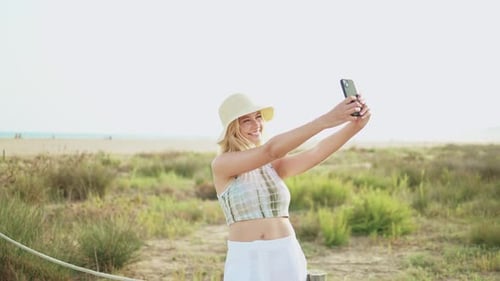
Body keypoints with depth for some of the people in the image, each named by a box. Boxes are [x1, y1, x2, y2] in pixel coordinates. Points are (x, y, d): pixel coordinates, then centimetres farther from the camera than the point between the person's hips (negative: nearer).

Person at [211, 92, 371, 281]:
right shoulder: (221, 164, -6)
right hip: (247, 262, -4)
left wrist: (355, 125, -27)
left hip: (287, 259, 4)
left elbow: (317, 153, -9)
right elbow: (270, 150, -22)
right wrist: (326, 120, -32)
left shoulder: (275, 166, 9)